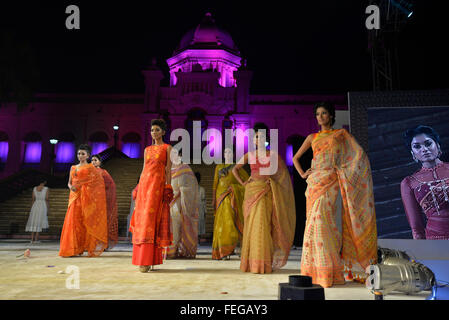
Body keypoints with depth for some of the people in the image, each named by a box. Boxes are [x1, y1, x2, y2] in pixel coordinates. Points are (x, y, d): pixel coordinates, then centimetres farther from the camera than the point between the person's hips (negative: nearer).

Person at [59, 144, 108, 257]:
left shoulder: (90, 167, 4)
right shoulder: (73, 168, 18)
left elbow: (99, 181, -2)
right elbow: (69, 182, 18)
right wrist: (71, 187, -4)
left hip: (85, 196, -4)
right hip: (75, 197, 4)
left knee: (85, 221, -7)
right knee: (73, 220, -3)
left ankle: (86, 247, -2)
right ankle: (74, 249, 1)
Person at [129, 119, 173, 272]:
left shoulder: (167, 148, 4)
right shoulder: (147, 149, 18)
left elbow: (168, 169, -2)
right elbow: (144, 169, 18)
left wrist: (168, 188, -10)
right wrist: (139, 187, 12)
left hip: (158, 184, -5)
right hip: (144, 183, 5)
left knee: (151, 218, -12)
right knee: (141, 218, 1)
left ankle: (149, 260, -10)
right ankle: (144, 259, 9)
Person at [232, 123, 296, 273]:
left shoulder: (273, 154, 5)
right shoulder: (249, 155, 9)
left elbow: (284, 172, 8)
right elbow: (235, 169, 17)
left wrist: (273, 179, -5)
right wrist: (242, 183, 5)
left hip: (267, 192, -1)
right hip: (252, 191, 2)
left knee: (263, 223, -8)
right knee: (252, 224, 0)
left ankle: (263, 263, 0)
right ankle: (252, 262, 9)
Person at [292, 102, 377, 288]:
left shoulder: (341, 134, 10)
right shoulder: (312, 137, 18)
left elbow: (360, 154, 3)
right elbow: (295, 158, 24)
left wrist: (342, 170, -7)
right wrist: (302, 174, 9)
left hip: (330, 181, -3)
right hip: (315, 181, 3)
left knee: (322, 219, -13)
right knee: (315, 221, -2)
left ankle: (328, 272, -5)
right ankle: (315, 271, 5)